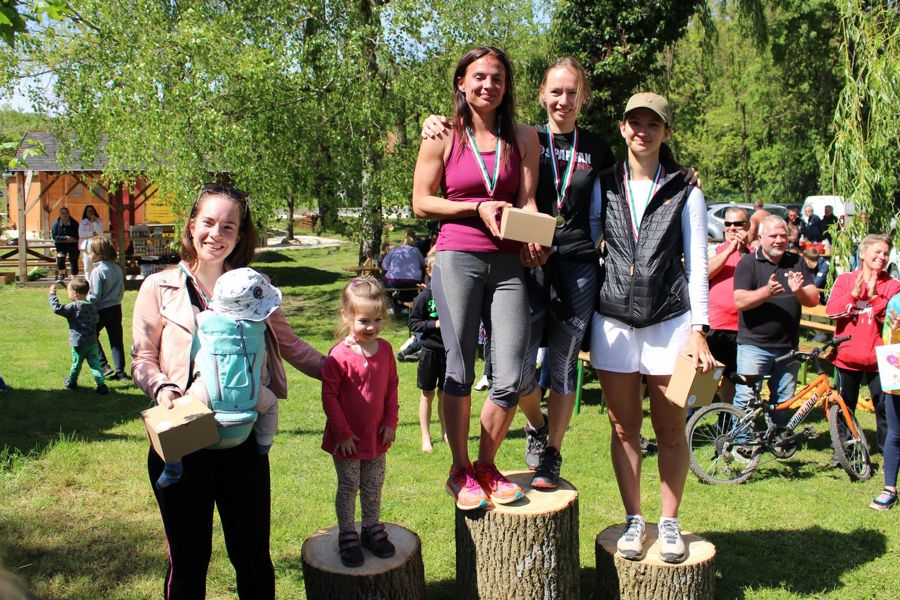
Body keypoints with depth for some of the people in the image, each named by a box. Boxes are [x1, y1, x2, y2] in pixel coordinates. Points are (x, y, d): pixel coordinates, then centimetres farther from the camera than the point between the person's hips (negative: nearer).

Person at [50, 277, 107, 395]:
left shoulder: (74, 307, -14)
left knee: (76, 363, 14)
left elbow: (57, 308, -15)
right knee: (95, 363, 3)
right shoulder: (92, 306, 6)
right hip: (92, 342, 5)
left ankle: (71, 382, 34)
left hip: (79, 343, -4)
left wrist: (52, 294, -7)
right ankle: (101, 384, -8)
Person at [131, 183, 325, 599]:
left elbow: (288, 344, 15)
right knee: (188, 559, 11)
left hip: (243, 441, 2)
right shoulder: (160, 288, 1)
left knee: (253, 556, 11)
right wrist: (161, 388, -17)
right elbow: (142, 359, 3)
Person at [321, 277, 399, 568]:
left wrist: (391, 422, 1)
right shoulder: (339, 356, -20)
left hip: (377, 436, 5)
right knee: (348, 488, 9)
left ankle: (372, 529, 35)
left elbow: (392, 387, 7)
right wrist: (342, 433, -14)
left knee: (374, 486, 17)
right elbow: (329, 395, -16)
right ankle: (347, 536, 25)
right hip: (347, 439, -5)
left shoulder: (385, 349, -3)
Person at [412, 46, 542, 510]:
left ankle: (486, 466, 21)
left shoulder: (523, 137, 11)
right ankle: (460, 472, 18)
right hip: (458, 259, -2)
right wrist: (478, 208, -10)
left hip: (508, 265, 3)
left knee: (510, 379, -1)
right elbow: (421, 202, 2)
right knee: (460, 371, 0)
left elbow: (527, 201, 5)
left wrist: (532, 241, -16)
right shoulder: (443, 137, 4)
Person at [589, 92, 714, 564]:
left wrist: (698, 329, -8)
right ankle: (633, 520, 19)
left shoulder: (685, 193, 5)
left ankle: (670, 522, 20)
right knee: (624, 428, 7)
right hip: (613, 320, 1)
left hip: (669, 321, -1)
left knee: (670, 430, 5)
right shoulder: (602, 187, 9)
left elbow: (696, 267, 2)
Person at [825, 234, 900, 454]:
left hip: (878, 357, -1)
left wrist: (875, 297, -21)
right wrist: (854, 294, -19)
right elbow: (831, 310, -8)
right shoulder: (845, 279, 2)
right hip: (847, 355, 1)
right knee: (845, 408, 12)